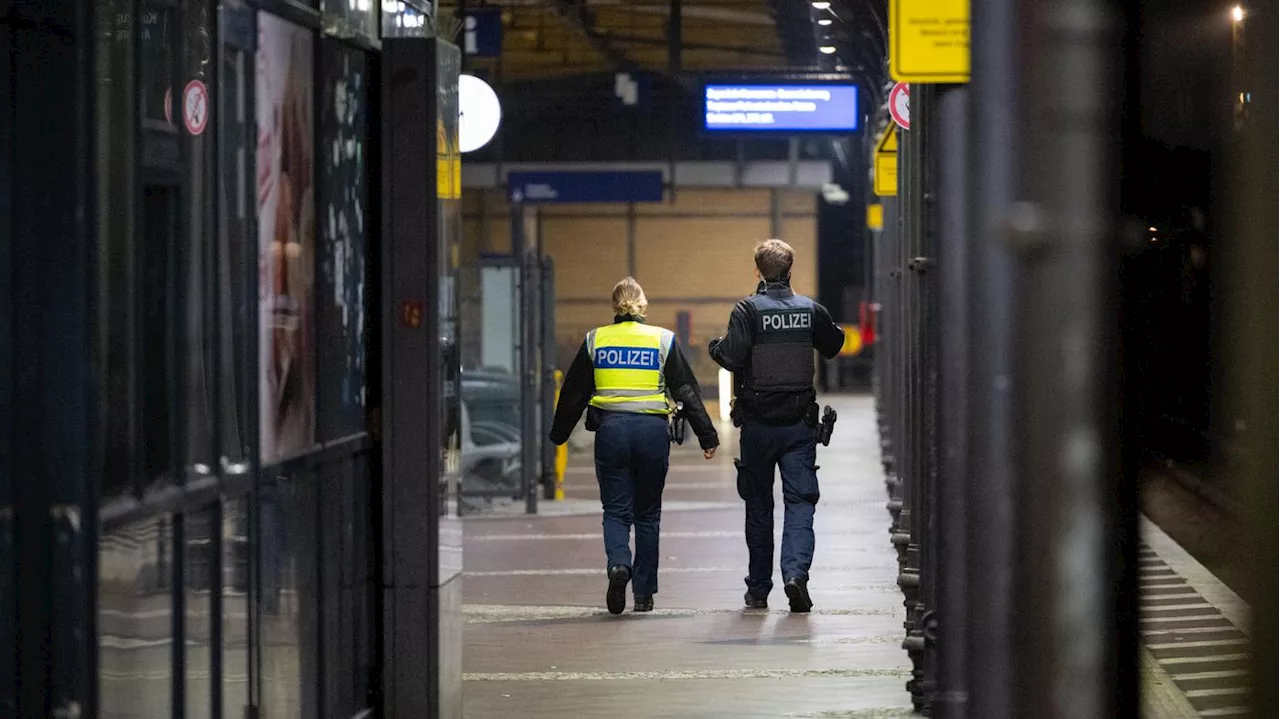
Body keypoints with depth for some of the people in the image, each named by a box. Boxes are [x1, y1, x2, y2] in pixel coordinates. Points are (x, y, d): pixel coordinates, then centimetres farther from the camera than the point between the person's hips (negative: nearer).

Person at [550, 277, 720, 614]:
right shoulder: (663, 339, 3)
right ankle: (644, 593, 12)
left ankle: (618, 564, -26)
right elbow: (687, 391, 3)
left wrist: (558, 434, 22)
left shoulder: (595, 340, 6)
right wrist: (707, 435, 7)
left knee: (616, 510, 3)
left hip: (610, 431, 0)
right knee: (647, 513, 10)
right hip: (653, 430, 0)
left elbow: (573, 393, 11)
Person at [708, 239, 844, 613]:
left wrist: (714, 346, 2)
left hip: (758, 422, -1)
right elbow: (834, 344, 18)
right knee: (799, 501, -1)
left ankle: (758, 589, 16)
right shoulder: (810, 309, 2)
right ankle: (796, 571, -22)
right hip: (800, 423, 1)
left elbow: (732, 357, -18)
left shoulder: (749, 309, -9)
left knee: (759, 506, 10)